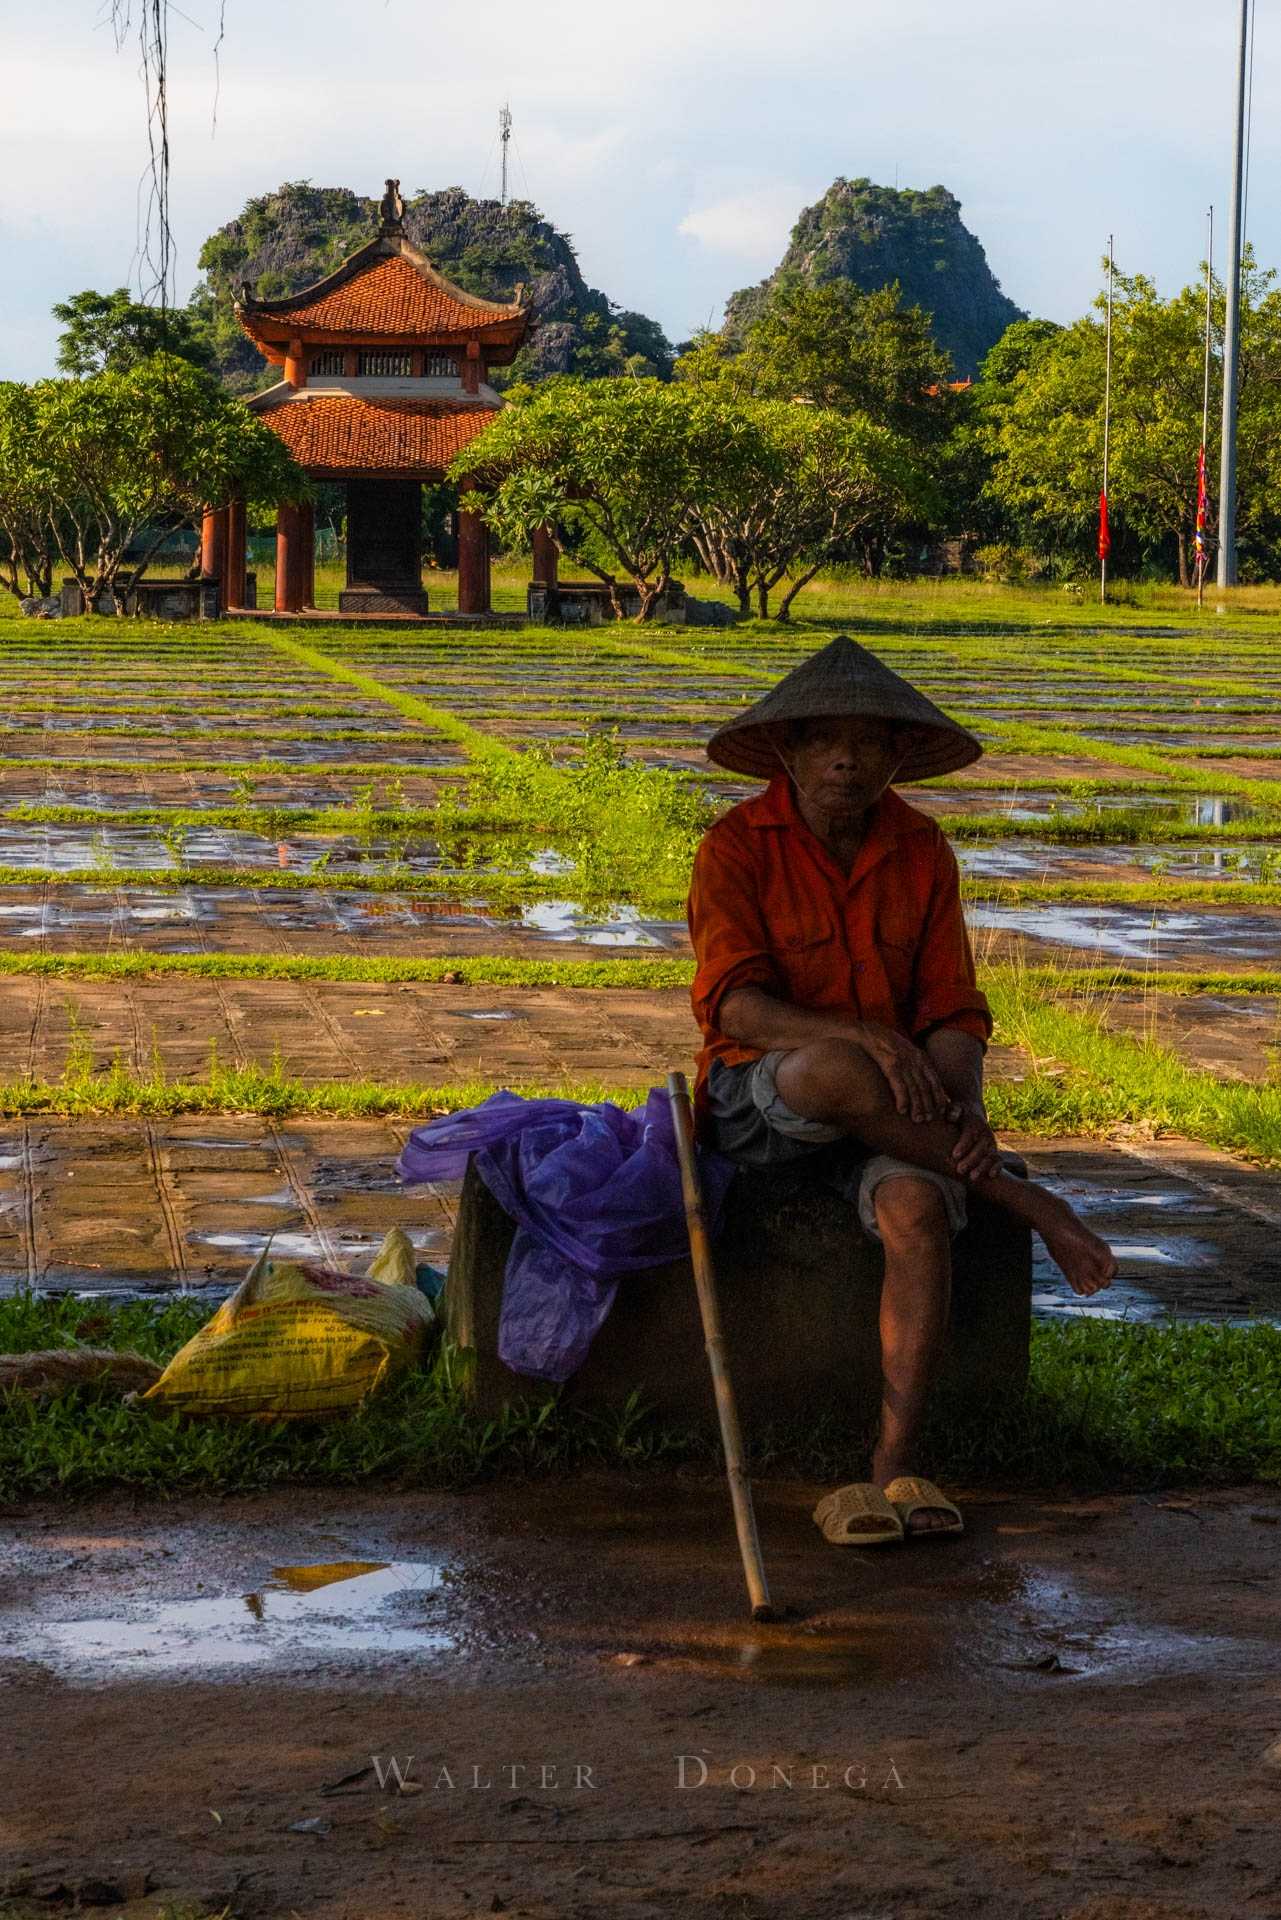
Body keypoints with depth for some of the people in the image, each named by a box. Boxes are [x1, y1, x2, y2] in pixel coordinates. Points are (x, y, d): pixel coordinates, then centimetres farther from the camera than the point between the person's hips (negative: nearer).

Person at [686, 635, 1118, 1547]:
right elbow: (731, 1002, -19)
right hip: (754, 1096, -2)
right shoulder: (737, 846, -8)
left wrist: (966, 1110, -21)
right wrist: (863, 1037, -35)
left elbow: (954, 1012, 1)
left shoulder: (923, 851, 3)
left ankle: (897, 1464, -34)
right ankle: (1027, 1203, -23)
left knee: (919, 1210, -32)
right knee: (831, 1073, -39)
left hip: (889, 1111, 3)